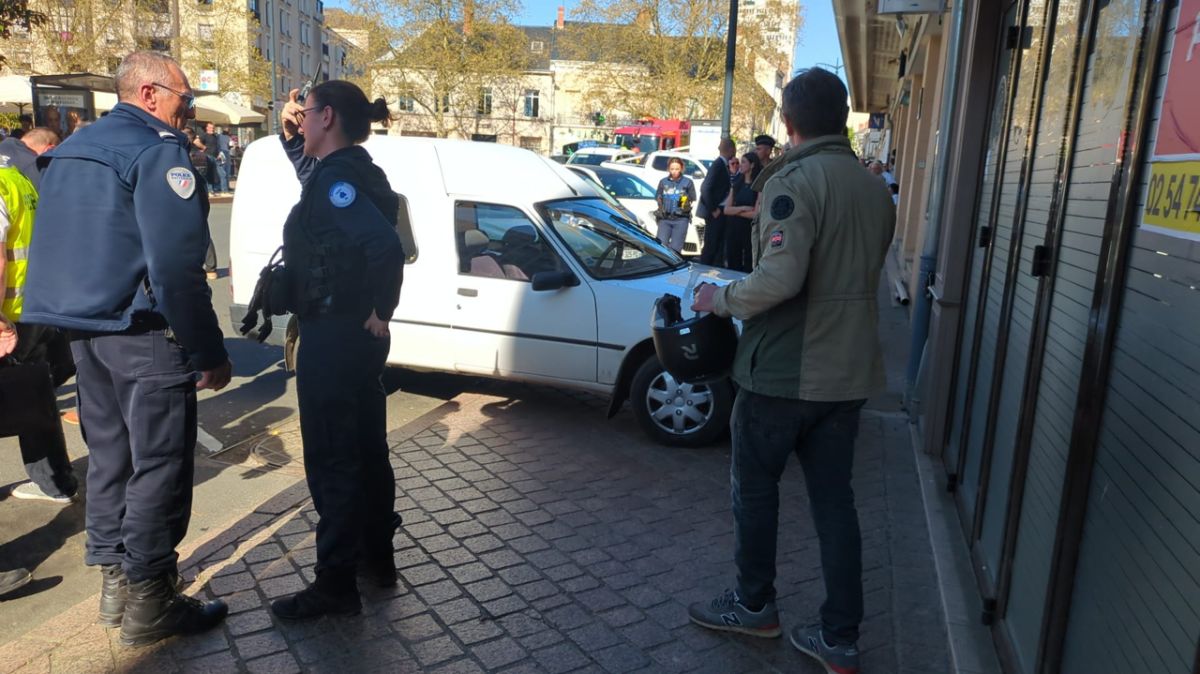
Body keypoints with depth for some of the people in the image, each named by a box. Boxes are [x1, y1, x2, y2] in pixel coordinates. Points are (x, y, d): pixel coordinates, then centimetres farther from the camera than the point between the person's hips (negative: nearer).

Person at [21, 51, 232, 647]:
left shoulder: (72, 150, 17)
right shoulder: (157, 150, -12)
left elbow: (56, 249, 20)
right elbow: (176, 264, -20)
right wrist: (209, 352, -18)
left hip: (84, 328, 9)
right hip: (143, 332, -9)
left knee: (109, 454, 17)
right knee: (159, 464, -1)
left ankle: (115, 579, 28)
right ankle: (148, 602, 6)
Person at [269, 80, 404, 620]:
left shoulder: (336, 178, -19)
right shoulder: (347, 170, 10)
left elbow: (385, 245, -35)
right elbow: (308, 170, 34)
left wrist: (379, 311, -23)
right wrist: (289, 132, 17)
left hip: (332, 338, -10)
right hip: (356, 335, 10)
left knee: (331, 461, 0)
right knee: (365, 448, 18)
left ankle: (335, 585, 13)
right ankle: (377, 556, 33)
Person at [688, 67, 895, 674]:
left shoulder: (794, 181, -16)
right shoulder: (876, 190, 10)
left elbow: (779, 278, -28)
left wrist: (722, 298, -11)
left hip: (784, 370, -7)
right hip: (849, 371, 7)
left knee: (754, 487, 12)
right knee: (834, 500, 13)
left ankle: (754, 605, 29)